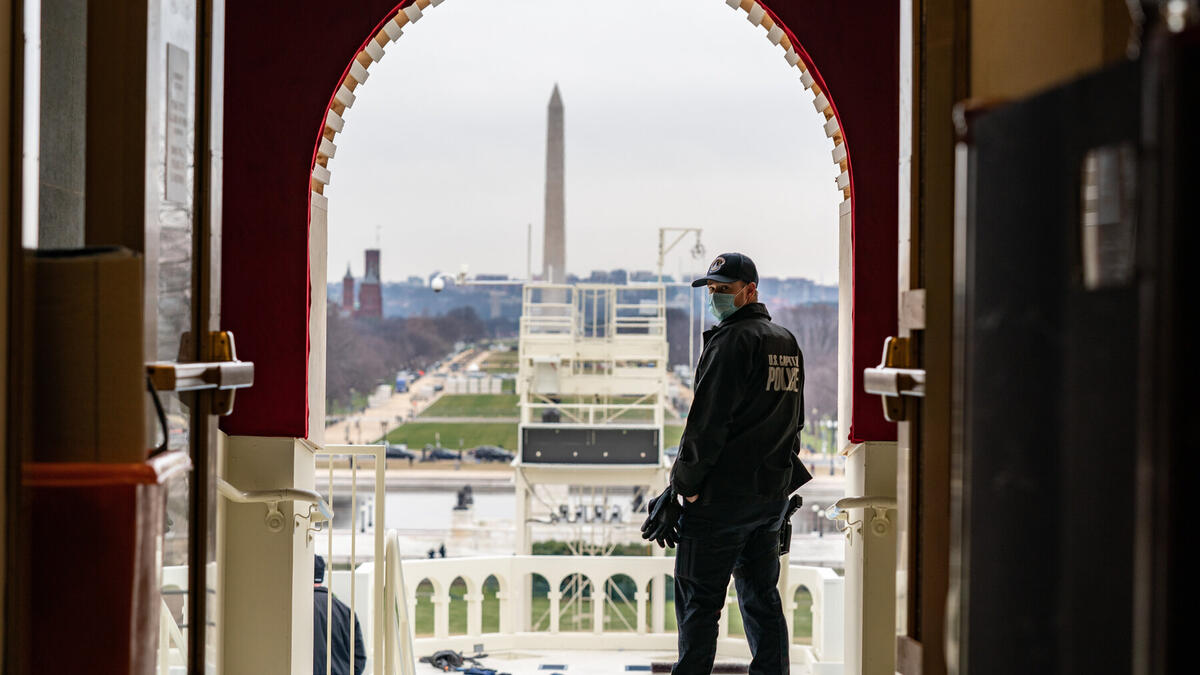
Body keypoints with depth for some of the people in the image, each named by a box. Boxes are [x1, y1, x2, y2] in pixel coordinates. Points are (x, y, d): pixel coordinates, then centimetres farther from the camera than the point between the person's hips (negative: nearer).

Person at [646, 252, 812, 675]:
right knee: (761, 596, 13)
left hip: (724, 493, -8)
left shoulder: (732, 342, -12)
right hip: (774, 490, 8)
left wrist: (680, 491, -12)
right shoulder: (787, 343, 15)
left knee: (698, 599, -3)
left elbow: (707, 425, -16)